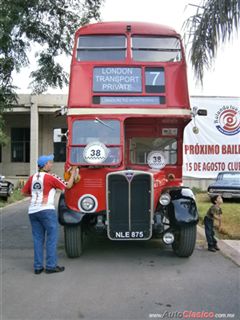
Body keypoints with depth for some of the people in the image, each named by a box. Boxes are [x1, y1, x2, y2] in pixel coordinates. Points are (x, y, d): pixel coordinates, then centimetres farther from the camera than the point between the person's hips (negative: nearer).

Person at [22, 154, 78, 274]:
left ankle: (38, 267, 13)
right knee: (52, 237, 2)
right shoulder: (50, 177, -6)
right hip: (46, 210, -6)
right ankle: (51, 266, 3)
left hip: (32, 211, 6)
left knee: (38, 239, 11)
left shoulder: (32, 177, 11)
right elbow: (68, 185, 1)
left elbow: (24, 193, 18)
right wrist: (73, 172, 13)